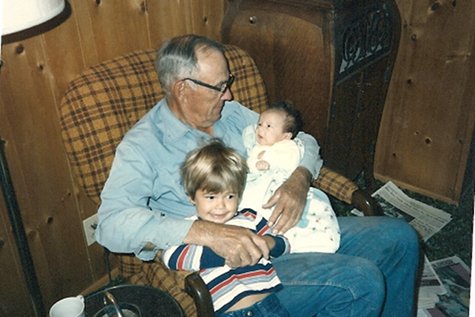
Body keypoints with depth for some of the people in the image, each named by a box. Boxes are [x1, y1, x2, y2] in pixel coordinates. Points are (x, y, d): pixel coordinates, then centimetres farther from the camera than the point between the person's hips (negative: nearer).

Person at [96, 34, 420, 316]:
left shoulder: (230, 112, 9)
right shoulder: (142, 146, -10)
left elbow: (302, 141, 13)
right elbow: (112, 222, -25)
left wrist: (299, 180, -12)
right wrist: (207, 232, -35)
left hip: (291, 228, 7)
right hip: (234, 262, -7)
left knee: (400, 236, 3)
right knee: (360, 281, -26)